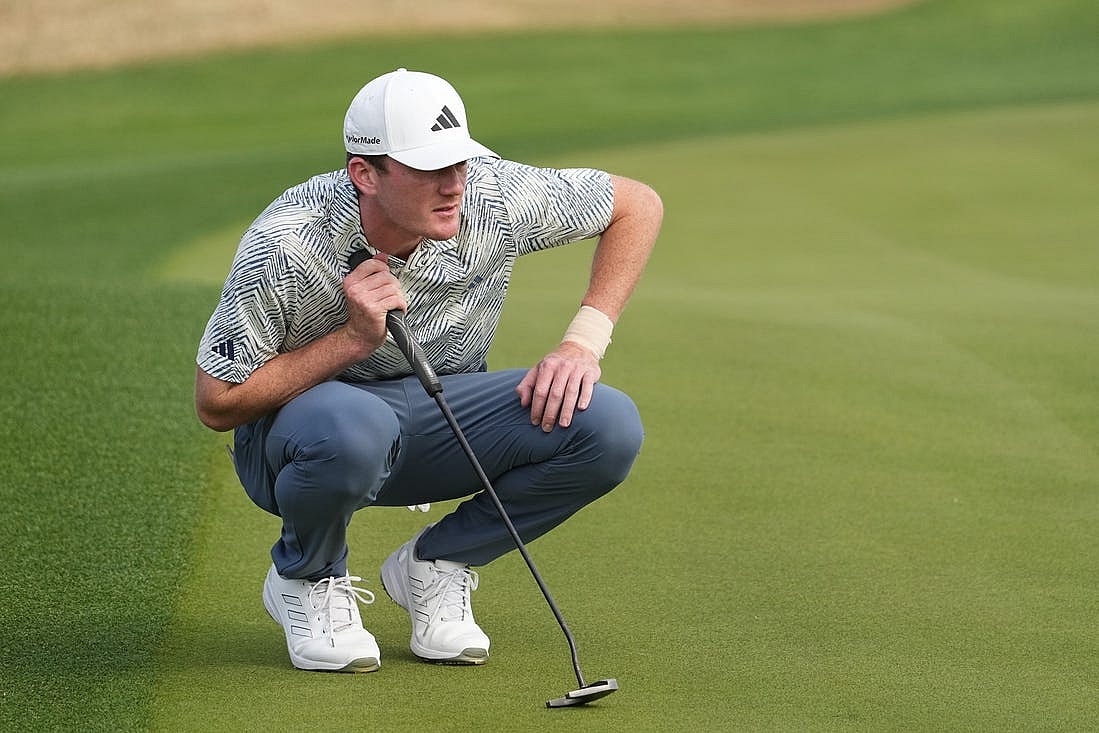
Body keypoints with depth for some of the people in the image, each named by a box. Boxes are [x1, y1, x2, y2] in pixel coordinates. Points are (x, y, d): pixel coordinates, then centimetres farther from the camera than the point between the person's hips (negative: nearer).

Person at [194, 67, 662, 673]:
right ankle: (307, 581, -7)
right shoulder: (284, 247, -26)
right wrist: (356, 337, -28)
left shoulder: (493, 197, -19)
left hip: (442, 422, 4)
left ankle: (434, 566, 1)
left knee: (609, 427, -22)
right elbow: (217, 405, -18)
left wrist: (583, 342, -14)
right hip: (300, 415, -4)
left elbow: (639, 205, -3)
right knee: (355, 428, -42)